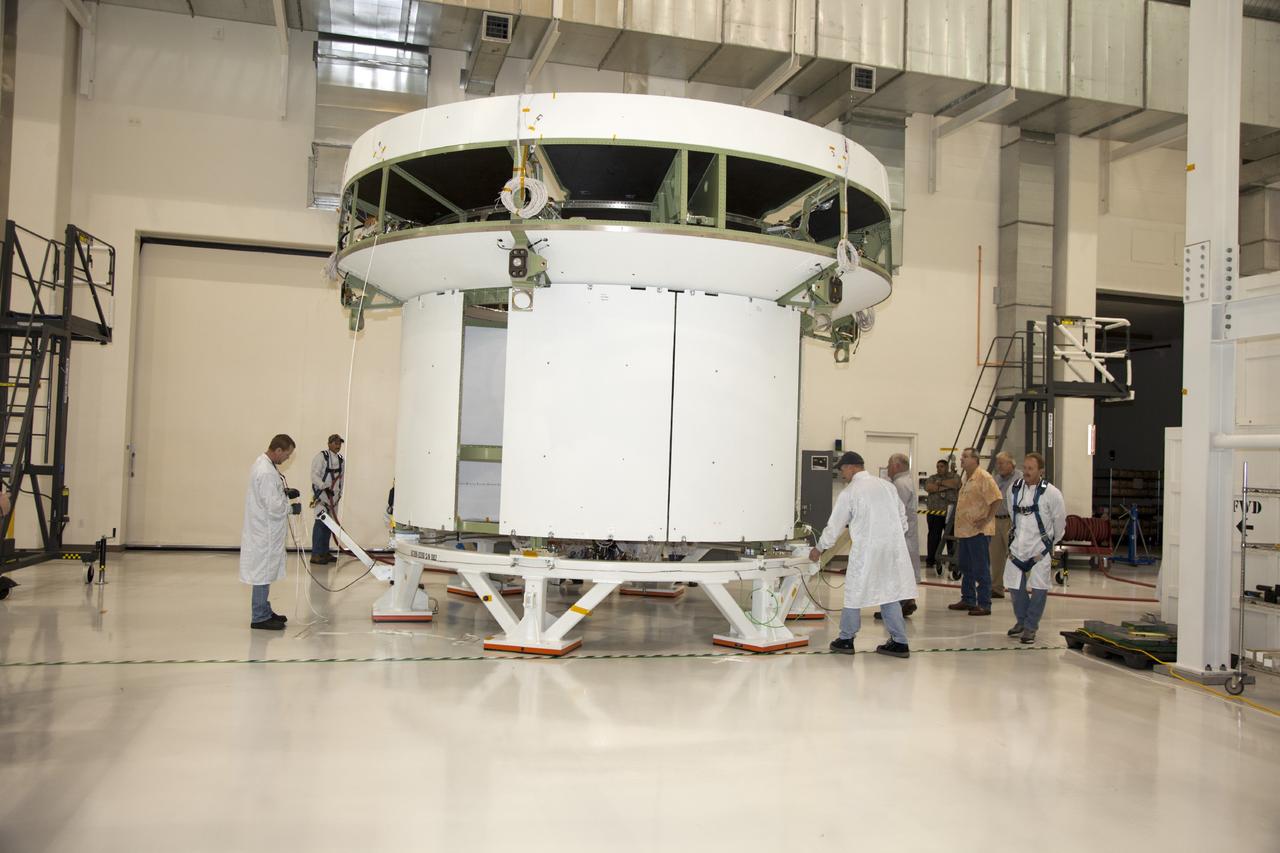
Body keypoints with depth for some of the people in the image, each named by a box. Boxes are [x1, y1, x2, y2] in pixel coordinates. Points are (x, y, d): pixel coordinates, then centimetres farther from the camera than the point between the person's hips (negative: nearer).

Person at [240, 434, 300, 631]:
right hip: (264, 531, -10)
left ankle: (264, 611, 27)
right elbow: (274, 507, -25)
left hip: (264, 530, 10)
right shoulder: (266, 472, -25)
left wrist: (284, 492, 7)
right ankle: (260, 618, 7)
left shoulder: (263, 463, 7)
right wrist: (292, 508, -9)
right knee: (262, 572, -1)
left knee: (265, 572, 17)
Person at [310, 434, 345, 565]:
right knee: (320, 522, -10)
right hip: (321, 494, -7)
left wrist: (340, 493, 19)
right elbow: (314, 475, -17)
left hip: (334, 496, 7)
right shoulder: (321, 456, -10)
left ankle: (324, 552, 17)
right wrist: (325, 487, -28)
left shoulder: (341, 459, 13)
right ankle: (315, 555, -9)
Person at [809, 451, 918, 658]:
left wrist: (819, 549, 13)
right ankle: (899, 642, 10)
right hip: (893, 548, 5)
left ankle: (846, 640, 18)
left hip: (865, 550, -5)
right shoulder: (887, 486, 9)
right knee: (890, 594, 11)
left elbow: (835, 525, 0)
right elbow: (902, 518, 13)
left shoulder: (850, 492, -6)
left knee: (854, 593, 8)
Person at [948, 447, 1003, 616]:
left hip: (979, 532, -9)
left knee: (981, 570, -5)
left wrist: (988, 519, -18)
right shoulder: (966, 479, 17)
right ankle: (968, 600, 26)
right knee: (966, 569, 16)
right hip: (965, 531, 9)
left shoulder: (983, 477, -12)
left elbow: (996, 499, -18)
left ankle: (984, 605, -1)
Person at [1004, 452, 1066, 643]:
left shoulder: (1051, 493, -14)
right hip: (1018, 547, 4)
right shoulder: (1014, 489, 0)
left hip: (1040, 548, -4)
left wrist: (1051, 542, 9)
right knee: (1015, 586, 10)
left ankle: (1030, 627, 8)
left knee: (1038, 590, -3)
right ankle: (1021, 621, 29)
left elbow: (1060, 521, -3)